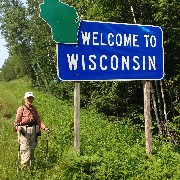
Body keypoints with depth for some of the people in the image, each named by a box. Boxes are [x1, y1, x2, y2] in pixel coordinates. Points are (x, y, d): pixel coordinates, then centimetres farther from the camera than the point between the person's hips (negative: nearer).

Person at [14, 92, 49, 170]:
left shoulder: (34, 109, 16)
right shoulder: (21, 109, 0)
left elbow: (38, 120, 15)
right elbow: (16, 121, -3)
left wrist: (44, 127, 0)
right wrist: (18, 127, -24)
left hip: (33, 130, 5)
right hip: (24, 131, -5)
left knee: (32, 150, 10)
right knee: (25, 150, -11)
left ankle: (30, 166, 20)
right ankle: (24, 168, -7)